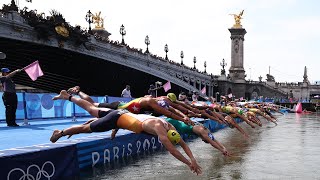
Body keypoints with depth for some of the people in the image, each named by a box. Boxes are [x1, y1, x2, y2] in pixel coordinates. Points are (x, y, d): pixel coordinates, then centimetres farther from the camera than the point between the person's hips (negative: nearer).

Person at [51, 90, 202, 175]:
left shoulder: (169, 126, -7)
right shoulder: (159, 128, -30)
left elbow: (183, 144, -1)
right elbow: (172, 150, -35)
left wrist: (193, 159, -11)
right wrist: (189, 163, -32)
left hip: (122, 114, 8)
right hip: (117, 119, -7)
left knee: (91, 110, 24)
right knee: (86, 128, 11)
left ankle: (67, 96, 42)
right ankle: (60, 133, 32)